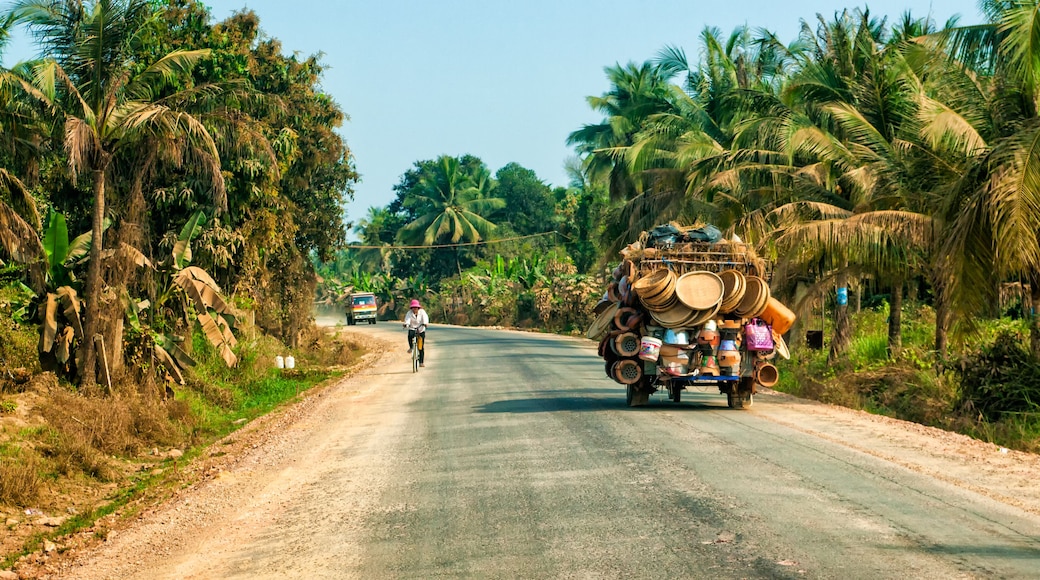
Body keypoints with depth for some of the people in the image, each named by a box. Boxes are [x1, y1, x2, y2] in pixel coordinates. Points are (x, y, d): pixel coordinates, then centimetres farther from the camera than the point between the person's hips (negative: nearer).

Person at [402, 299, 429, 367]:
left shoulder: (422, 312, -5)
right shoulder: (409, 313, -5)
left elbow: (425, 317, -22)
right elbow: (407, 318, -23)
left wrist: (425, 323, -43)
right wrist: (406, 324, -45)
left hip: (421, 330, 0)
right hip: (412, 329, 0)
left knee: (421, 347, -1)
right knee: (410, 335, -38)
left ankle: (421, 362, 8)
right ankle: (411, 348, -12)